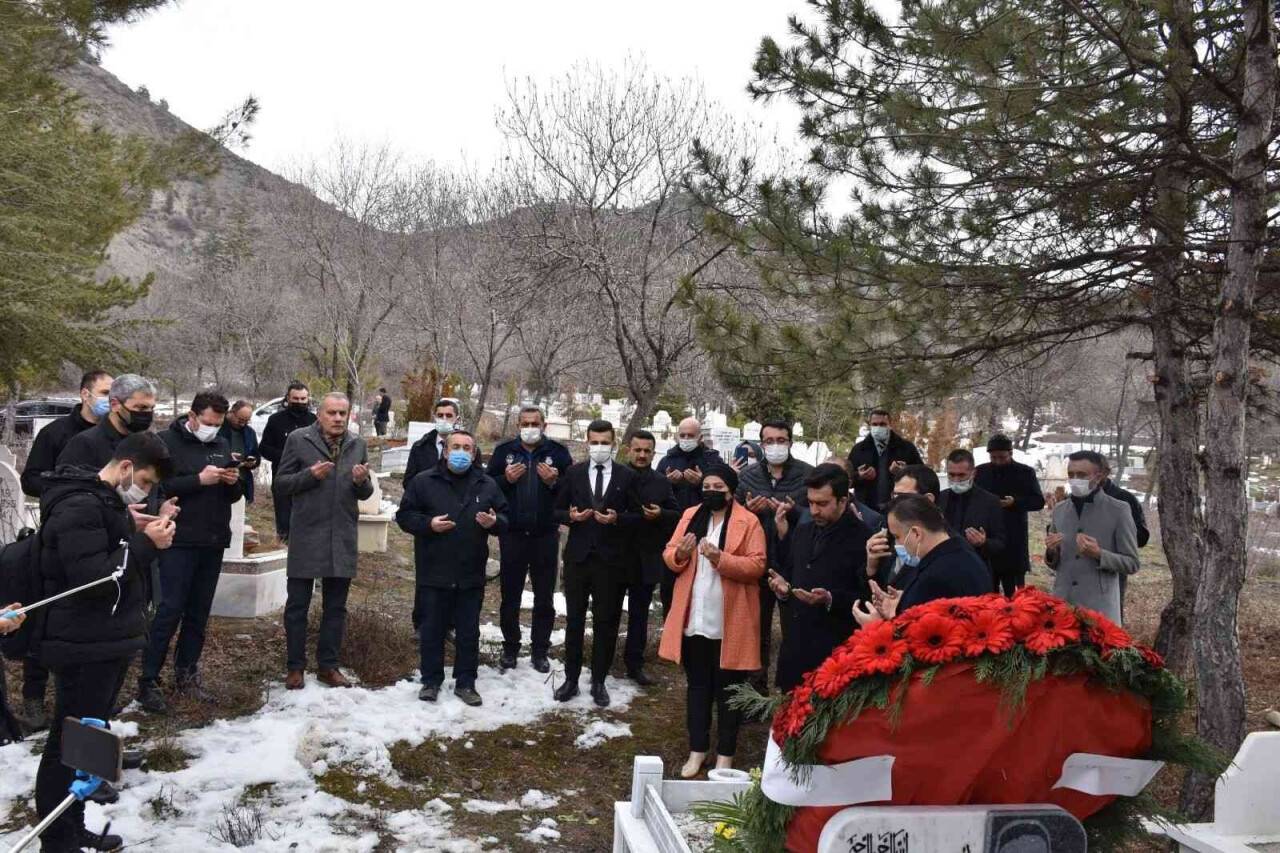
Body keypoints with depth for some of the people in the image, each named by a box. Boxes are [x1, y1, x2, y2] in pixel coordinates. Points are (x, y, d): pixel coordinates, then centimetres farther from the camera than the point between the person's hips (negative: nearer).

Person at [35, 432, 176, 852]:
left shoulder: (106, 502, 14)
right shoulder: (79, 506, -19)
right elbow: (95, 580, -24)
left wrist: (133, 532, 5)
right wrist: (145, 544, -21)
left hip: (106, 642, 10)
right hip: (85, 648, -10)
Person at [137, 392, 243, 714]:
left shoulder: (221, 445, 14)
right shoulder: (167, 442, -4)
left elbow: (233, 496, 18)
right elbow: (158, 487, -16)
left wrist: (234, 482, -4)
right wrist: (198, 480, -22)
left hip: (213, 542, 6)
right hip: (179, 542, -6)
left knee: (199, 613, 10)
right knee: (170, 610, -6)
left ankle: (186, 674, 21)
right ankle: (148, 681, 1)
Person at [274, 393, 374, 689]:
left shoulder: (358, 445, 9)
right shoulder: (298, 439, -2)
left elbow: (365, 493, 13)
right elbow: (281, 483, -2)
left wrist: (362, 481, -10)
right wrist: (310, 474, -18)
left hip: (342, 538, 3)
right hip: (306, 535, -3)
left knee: (336, 607, 10)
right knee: (297, 604, 4)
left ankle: (328, 666, 21)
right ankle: (295, 667, 17)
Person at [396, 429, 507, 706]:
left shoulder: (487, 485, 7)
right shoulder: (424, 481, -1)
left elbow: (505, 519, 11)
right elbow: (404, 516, 0)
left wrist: (494, 522, -12)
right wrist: (428, 524, -17)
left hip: (471, 574, 2)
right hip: (434, 573, -2)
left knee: (469, 632, 9)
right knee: (432, 630, 8)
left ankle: (465, 683, 20)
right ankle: (431, 681, 22)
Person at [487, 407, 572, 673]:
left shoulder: (558, 452, 0)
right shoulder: (504, 451, 4)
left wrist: (554, 481, -18)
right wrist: (506, 479, -14)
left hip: (545, 535, -1)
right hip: (512, 534, 1)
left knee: (544, 597, 8)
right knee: (510, 595, 10)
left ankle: (540, 650, 20)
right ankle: (510, 648, 23)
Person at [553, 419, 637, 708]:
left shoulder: (627, 476, 0)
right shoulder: (574, 473, 4)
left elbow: (636, 515, 0)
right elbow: (558, 510, 8)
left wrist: (616, 518, -18)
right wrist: (571, 516, -13)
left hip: (610, 560, -1)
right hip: (577, 557, 1)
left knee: (606, 622, 6)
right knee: (574, 620, 9)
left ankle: (598, 682, 19)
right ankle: (571, 679, 21)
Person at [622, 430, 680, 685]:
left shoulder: (661, 482, 5)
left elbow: (677, 515, 7)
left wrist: (660, 514, -12)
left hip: (647, 558, 2)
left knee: (639, 613, 10)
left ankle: (635, 663, 19)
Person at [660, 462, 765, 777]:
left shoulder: (748, 522, -6)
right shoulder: (690, 515, 8)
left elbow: (757, 565, -14)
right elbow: (669, 554, 8)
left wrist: (720, 558, -26)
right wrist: (679, 554, -15)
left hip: (730, 621, -4)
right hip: (694, 618, 4)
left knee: (728, 688, 7)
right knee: (696, 684, 13)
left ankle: (725, 753, 18)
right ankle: (697, 749, 24)